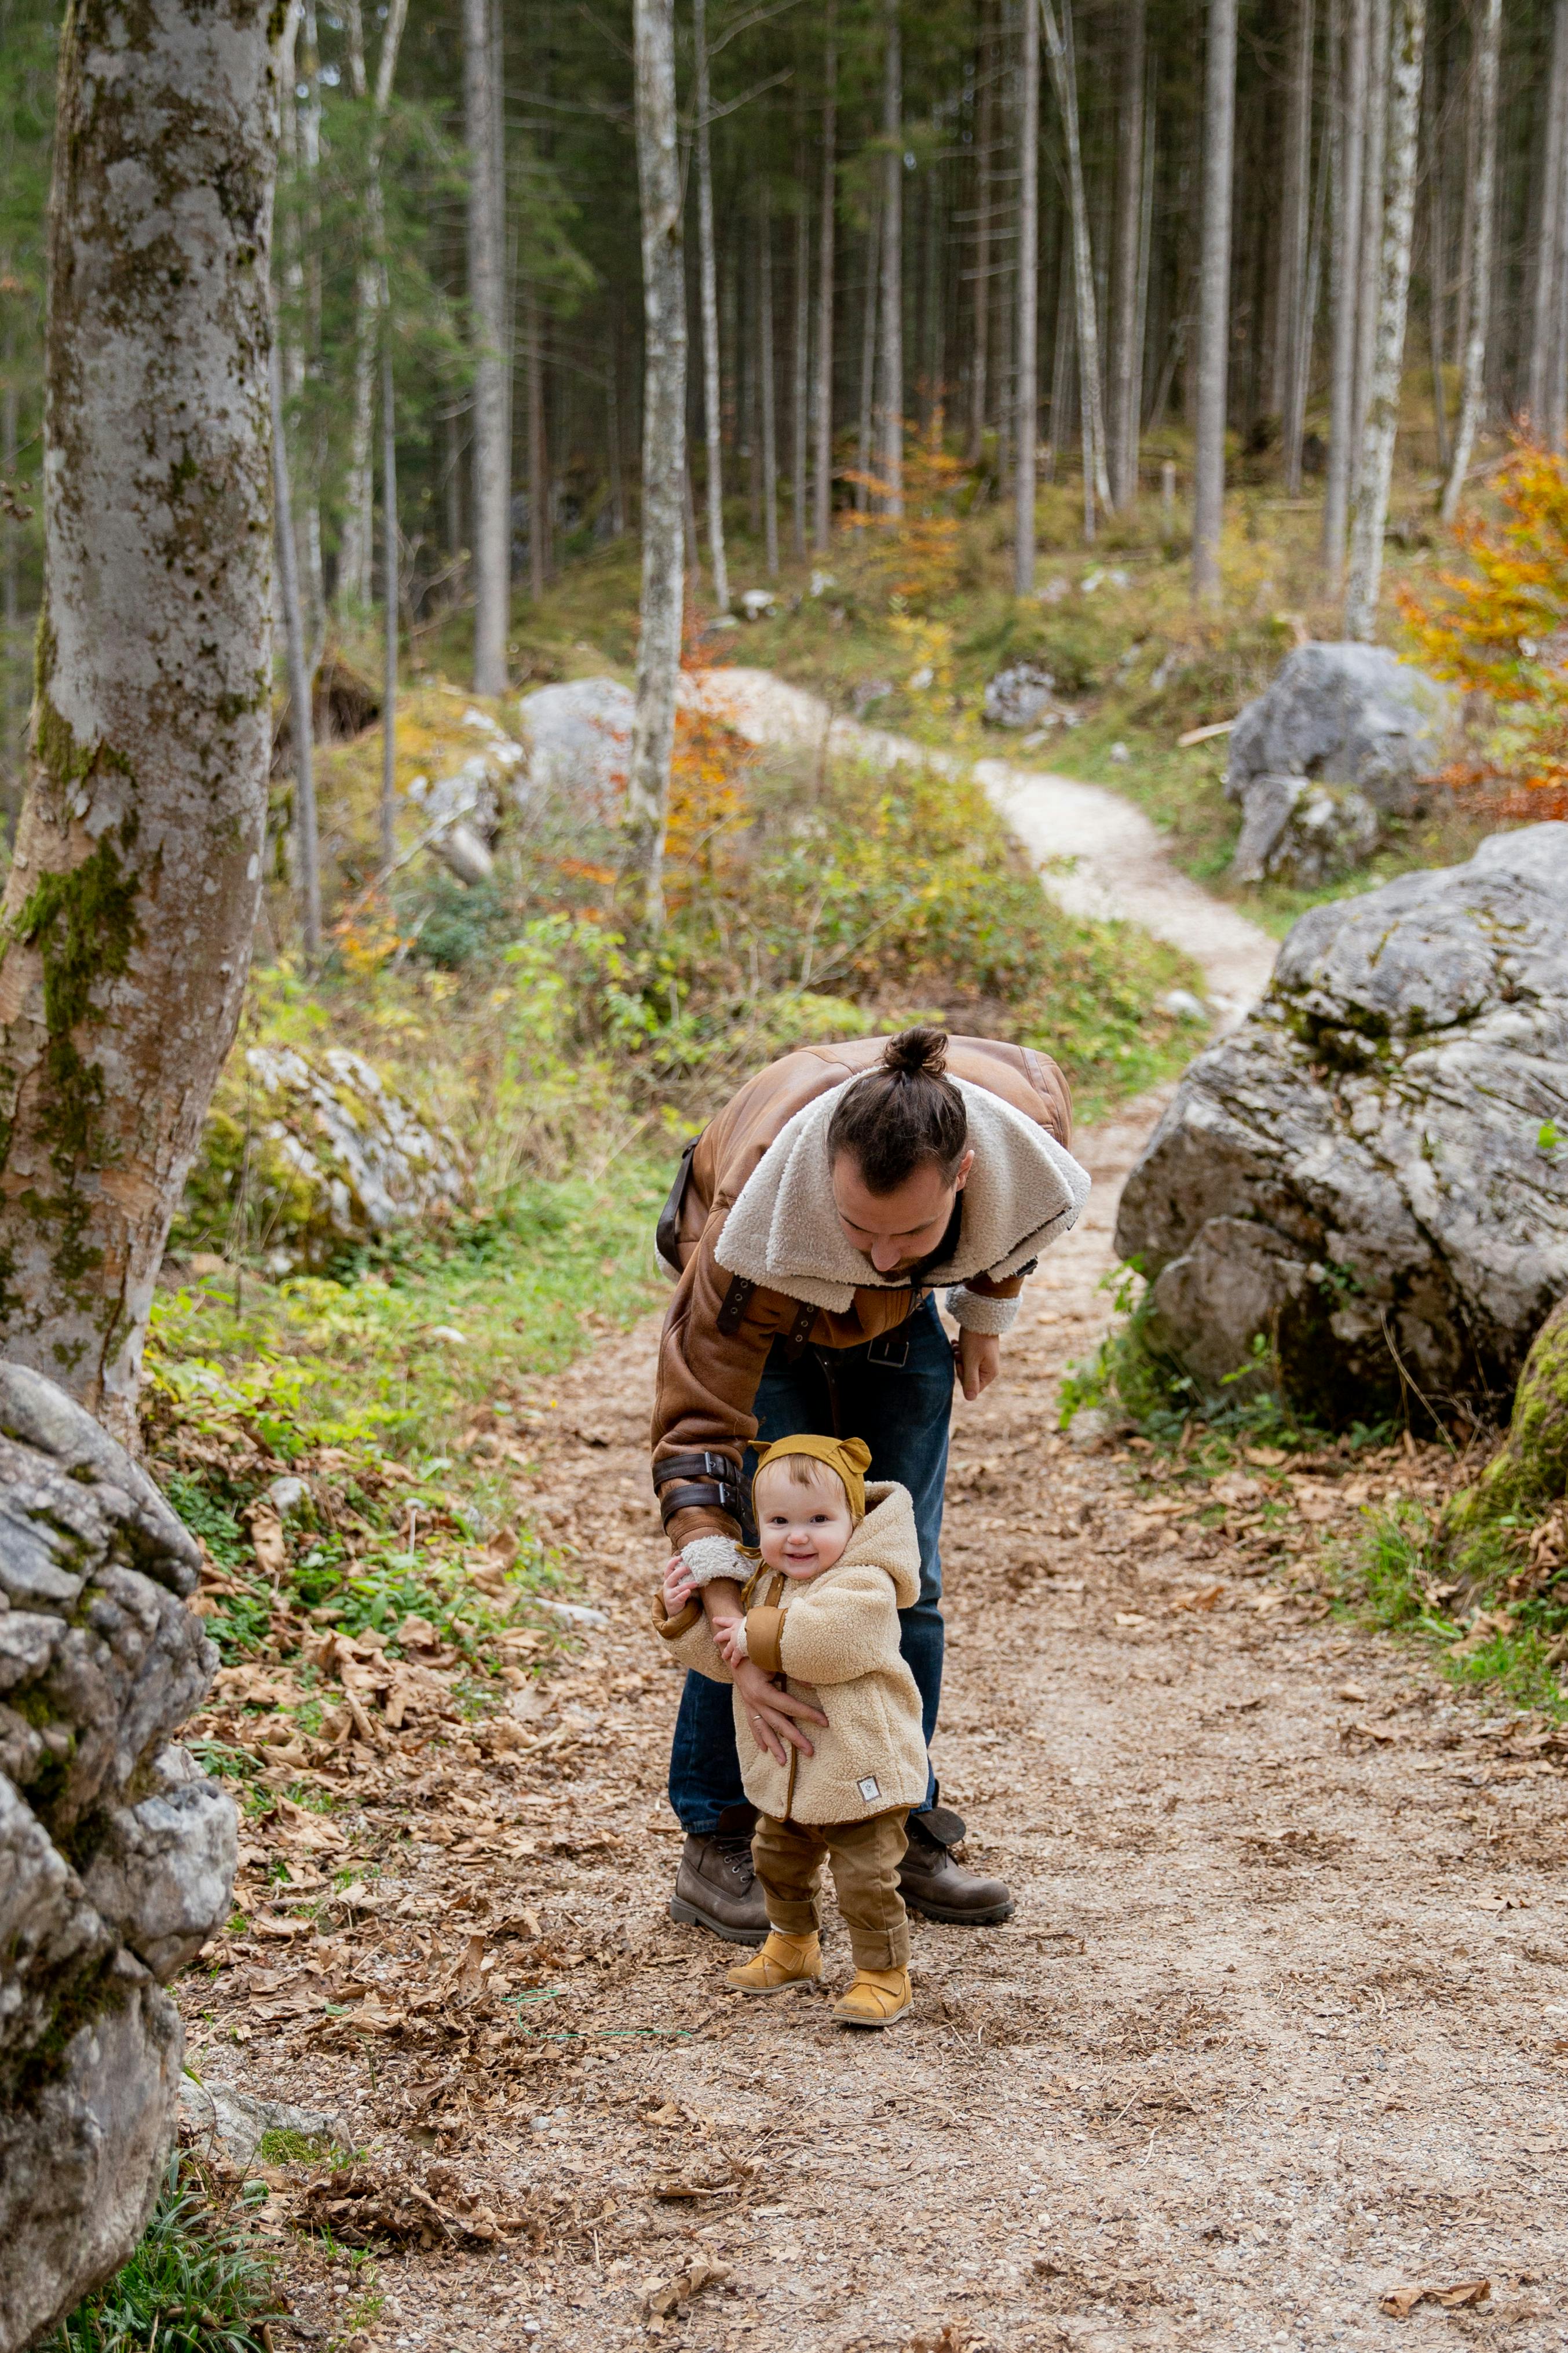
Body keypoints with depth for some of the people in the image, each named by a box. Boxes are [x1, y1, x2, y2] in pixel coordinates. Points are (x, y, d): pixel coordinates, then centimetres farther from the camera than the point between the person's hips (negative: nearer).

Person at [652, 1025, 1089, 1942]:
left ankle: (902, 1829, 14)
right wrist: (736, 1647, -50)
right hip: (763, 1314, -3)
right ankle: (716, 1844, 0)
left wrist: (990, 1311, 1)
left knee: (906, 1579, 2)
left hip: (901, 1319, 4)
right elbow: (697, 1427, -43)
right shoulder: (758, 1216, -46)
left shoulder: (1029, 1116, -36)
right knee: (766, 1570, -11)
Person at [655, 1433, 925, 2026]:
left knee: (866, 1878, -5)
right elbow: (725, 1660, 8)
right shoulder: (761, 1585, 5)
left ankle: (883, 1972, 14)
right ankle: (794, 1944, 47)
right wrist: (684, 1617, -8)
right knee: (778, 1862, 24)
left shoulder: (864, 1584, -21)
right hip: (783, 1773, 8)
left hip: (860, 1773, -8)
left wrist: (760, 1636, -29)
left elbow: (831, 1642, -39)